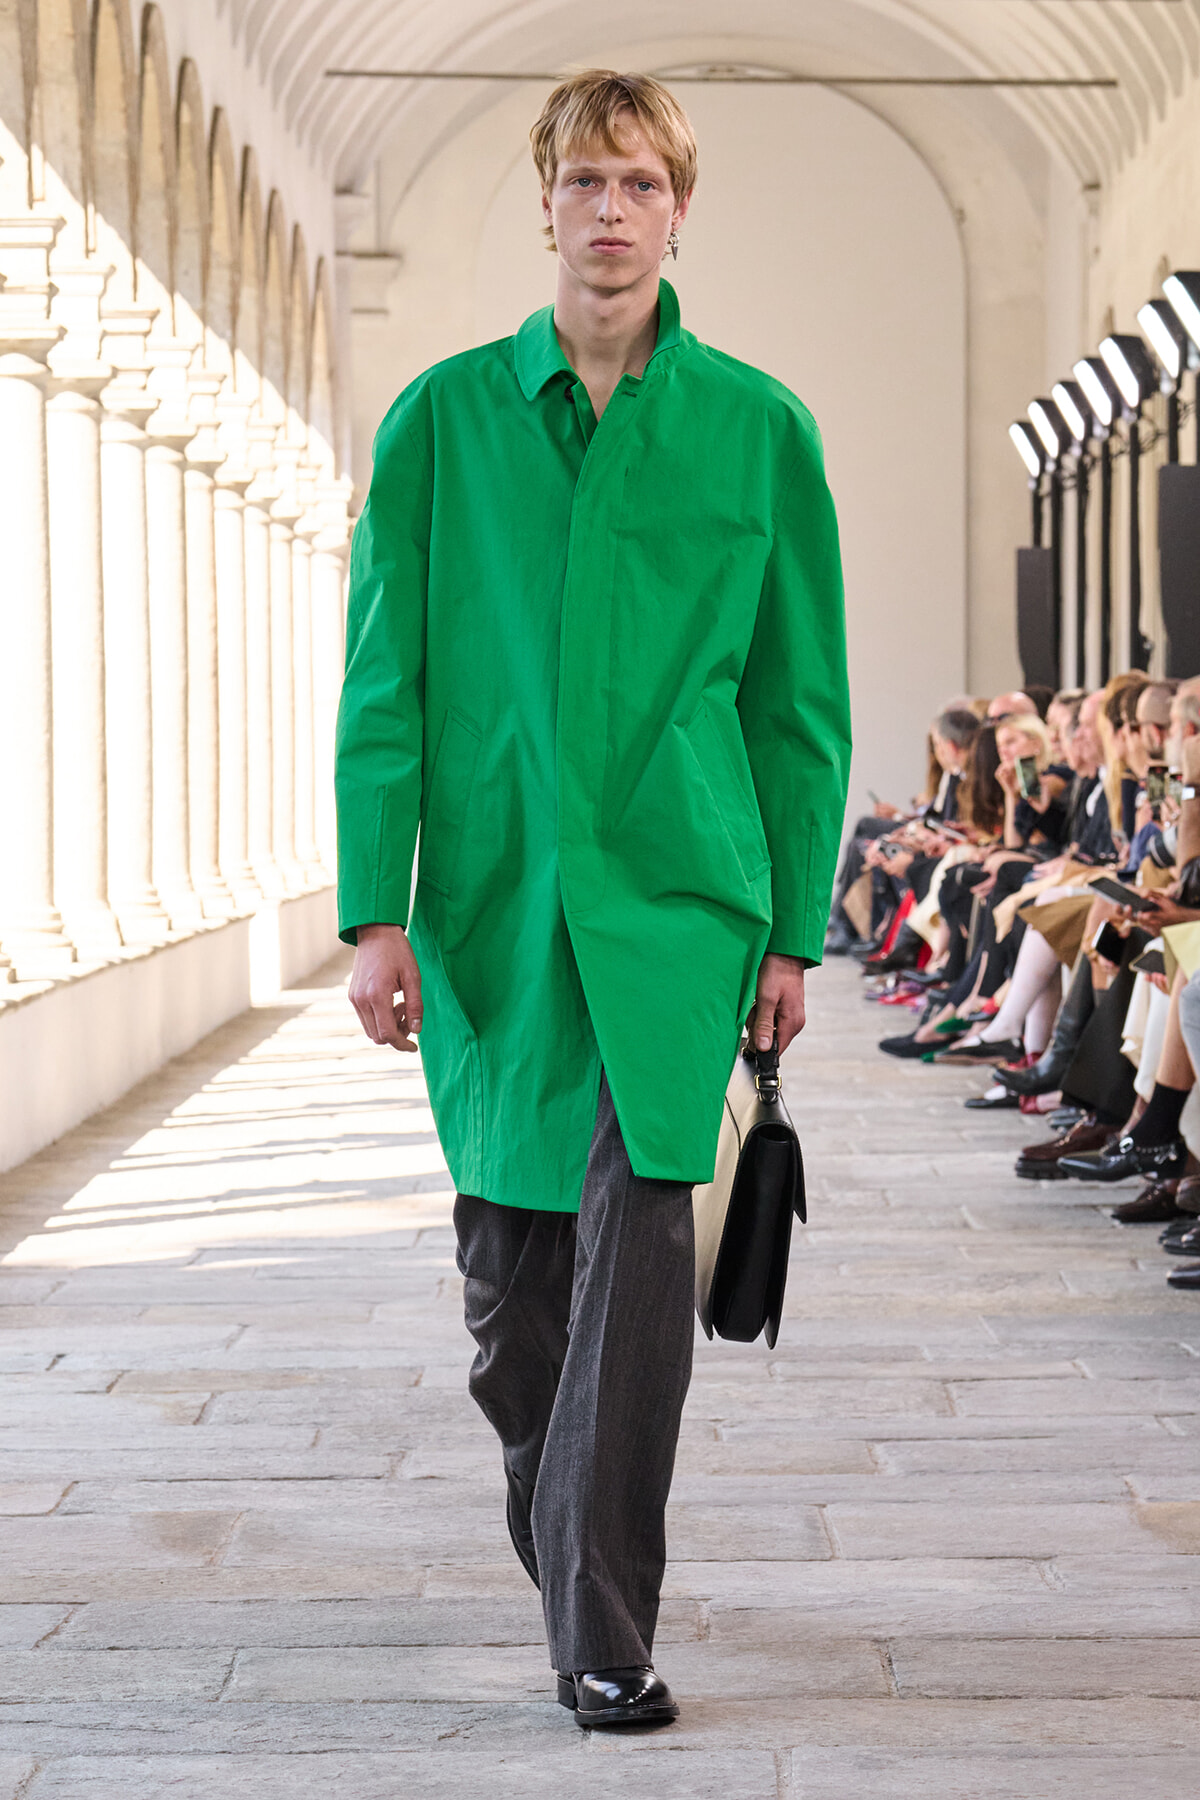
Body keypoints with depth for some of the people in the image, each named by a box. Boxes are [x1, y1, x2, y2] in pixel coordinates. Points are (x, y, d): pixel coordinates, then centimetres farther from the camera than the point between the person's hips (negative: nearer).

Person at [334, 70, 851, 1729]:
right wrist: (376, 910, -4)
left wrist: (794, 928, 6)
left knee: (639, 1242, -13)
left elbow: (802, 700, 8)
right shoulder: (443, 419, 4)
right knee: (512, 1270, 9)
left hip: (674, 895, -1)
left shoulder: (758, 426, 4)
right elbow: (383, 681, 3)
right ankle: (563, 1547, 35)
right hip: (491, 903, 1)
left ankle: (602, 1630, -6)